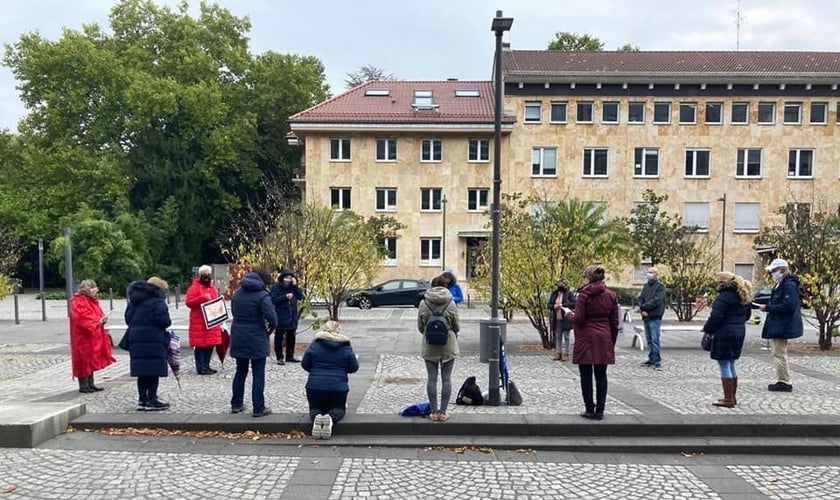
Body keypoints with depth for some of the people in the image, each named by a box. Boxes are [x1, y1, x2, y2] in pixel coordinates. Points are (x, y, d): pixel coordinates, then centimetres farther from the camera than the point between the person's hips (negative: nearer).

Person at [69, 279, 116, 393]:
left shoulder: (92, 301, 17)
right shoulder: (77, 302, -13)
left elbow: (96, 314, 21)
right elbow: (81, 318, -23)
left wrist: (102, 319, -1)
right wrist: (97, 322, -24)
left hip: (93, 336, 9)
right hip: (83, 337, -9)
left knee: (91, 360, 13)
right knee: (84, 360, -4)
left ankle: (90, 384, 19)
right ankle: (83, 385, 2)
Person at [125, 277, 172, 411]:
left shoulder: (133, 301, 14)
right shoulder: (157, 302, -11)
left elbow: (128, 318, 15)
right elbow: (165, 321, -18)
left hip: (136, 341, 7)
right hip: (153, 342, -7)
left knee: (142, 371, 12)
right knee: (154, 371, 0)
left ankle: (142, 400, 17)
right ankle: (152, 401, 3)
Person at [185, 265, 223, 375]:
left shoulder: (213, 288, 19)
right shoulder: (194, 287, -4)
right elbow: (189, 302, -14)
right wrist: (203, 298, -24)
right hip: (199, 322, -8)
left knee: (211, 343, 9)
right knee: (200, 345, -6)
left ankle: (206, 366, 18)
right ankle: (201, 368, -3)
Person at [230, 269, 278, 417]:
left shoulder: (237, 293, 8)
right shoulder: (262, 295, -14)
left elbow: (234, 312, 17)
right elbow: (271, 317, -22)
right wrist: (272, 327, -2)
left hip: (238, 338, 6)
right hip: (256, 339, -6)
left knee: (240, 372, 19)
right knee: (258, 374, 2)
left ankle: (236, 404, 26)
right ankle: (258, 408, 4)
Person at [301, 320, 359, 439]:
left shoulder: (315, 344, 0)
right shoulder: (345, 346, 1)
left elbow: (305, 365, 4)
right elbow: (354, 368, 4)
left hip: (315, 386, 0)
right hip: (338, 387, 0)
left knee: (315, 408, 20)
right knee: (338, 409, 19)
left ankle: (316, 417, -19)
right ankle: (331, 418, -19)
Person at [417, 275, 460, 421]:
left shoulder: (423, 303, -5)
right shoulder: (451, 303, -8)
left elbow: (420, 327, 1)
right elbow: (457, 327, -1)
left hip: (430, 346, 1)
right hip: (448, 345, -1)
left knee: (431, 379, 8)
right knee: (446, 379, 7)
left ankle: (434, 412, 11)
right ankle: (443, 412, 9)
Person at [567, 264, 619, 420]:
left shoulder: (584, 294, -10)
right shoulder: (611, 295, 5)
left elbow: (578, 319, -11)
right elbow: (614, 322, 7)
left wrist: (568, 314, 9)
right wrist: (612, 342, 15)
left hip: (586, 339, -4)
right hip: (604, 340, 4)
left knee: (586, 375, 4)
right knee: (601, 375, 8)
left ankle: (590, 409, 7)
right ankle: (599, 410, 12)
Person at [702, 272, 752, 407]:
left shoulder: (723, 297, -18)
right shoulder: (742, 296, 12)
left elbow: (715, 317, -21)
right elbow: (747, 313, 23)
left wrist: (707, 329, -8)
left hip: (724, 334, -9)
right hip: (739, 332, 10)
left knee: (724, 366, -2)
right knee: (731, 365, 18)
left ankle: (728, 399, 2)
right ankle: (732, 397, 25)